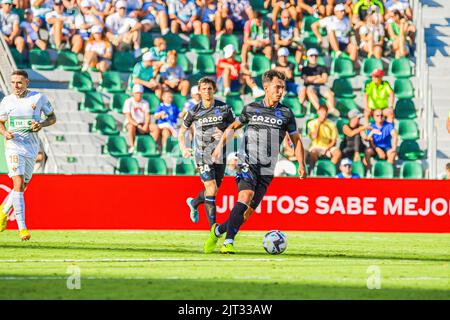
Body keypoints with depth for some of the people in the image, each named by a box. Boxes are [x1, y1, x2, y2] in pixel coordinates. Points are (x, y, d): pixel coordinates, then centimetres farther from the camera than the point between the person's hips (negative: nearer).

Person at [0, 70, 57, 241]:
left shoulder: (39, 98, -1)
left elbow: (52, 117, 9)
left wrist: (41, 124, -12)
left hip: (32, 148, 2)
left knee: (22, 187, 10)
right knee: (18, 185, -15)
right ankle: (22, 228, -18)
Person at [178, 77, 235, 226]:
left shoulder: (224, 108, -1)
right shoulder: (194, 111, -2)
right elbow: (182, 130, 13)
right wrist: (183, 148, 1)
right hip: (203, 154, -3)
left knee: (214, 189, 12)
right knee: (211, 188, -13)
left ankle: (194, 203, 44)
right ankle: (213, 225, -9)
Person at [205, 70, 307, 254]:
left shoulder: (286, 113, 6)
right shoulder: (251, 109, 5)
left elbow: (296, 140, 11)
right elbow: (233, 127, 20)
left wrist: (301, 164, -1)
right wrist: (220, 145, 10)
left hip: (267, 169, 2)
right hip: (248, 162, -2)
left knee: (249, 211, -1)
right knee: (246, 196, -26)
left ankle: (218, 230, 22)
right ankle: (228, 241, -28)